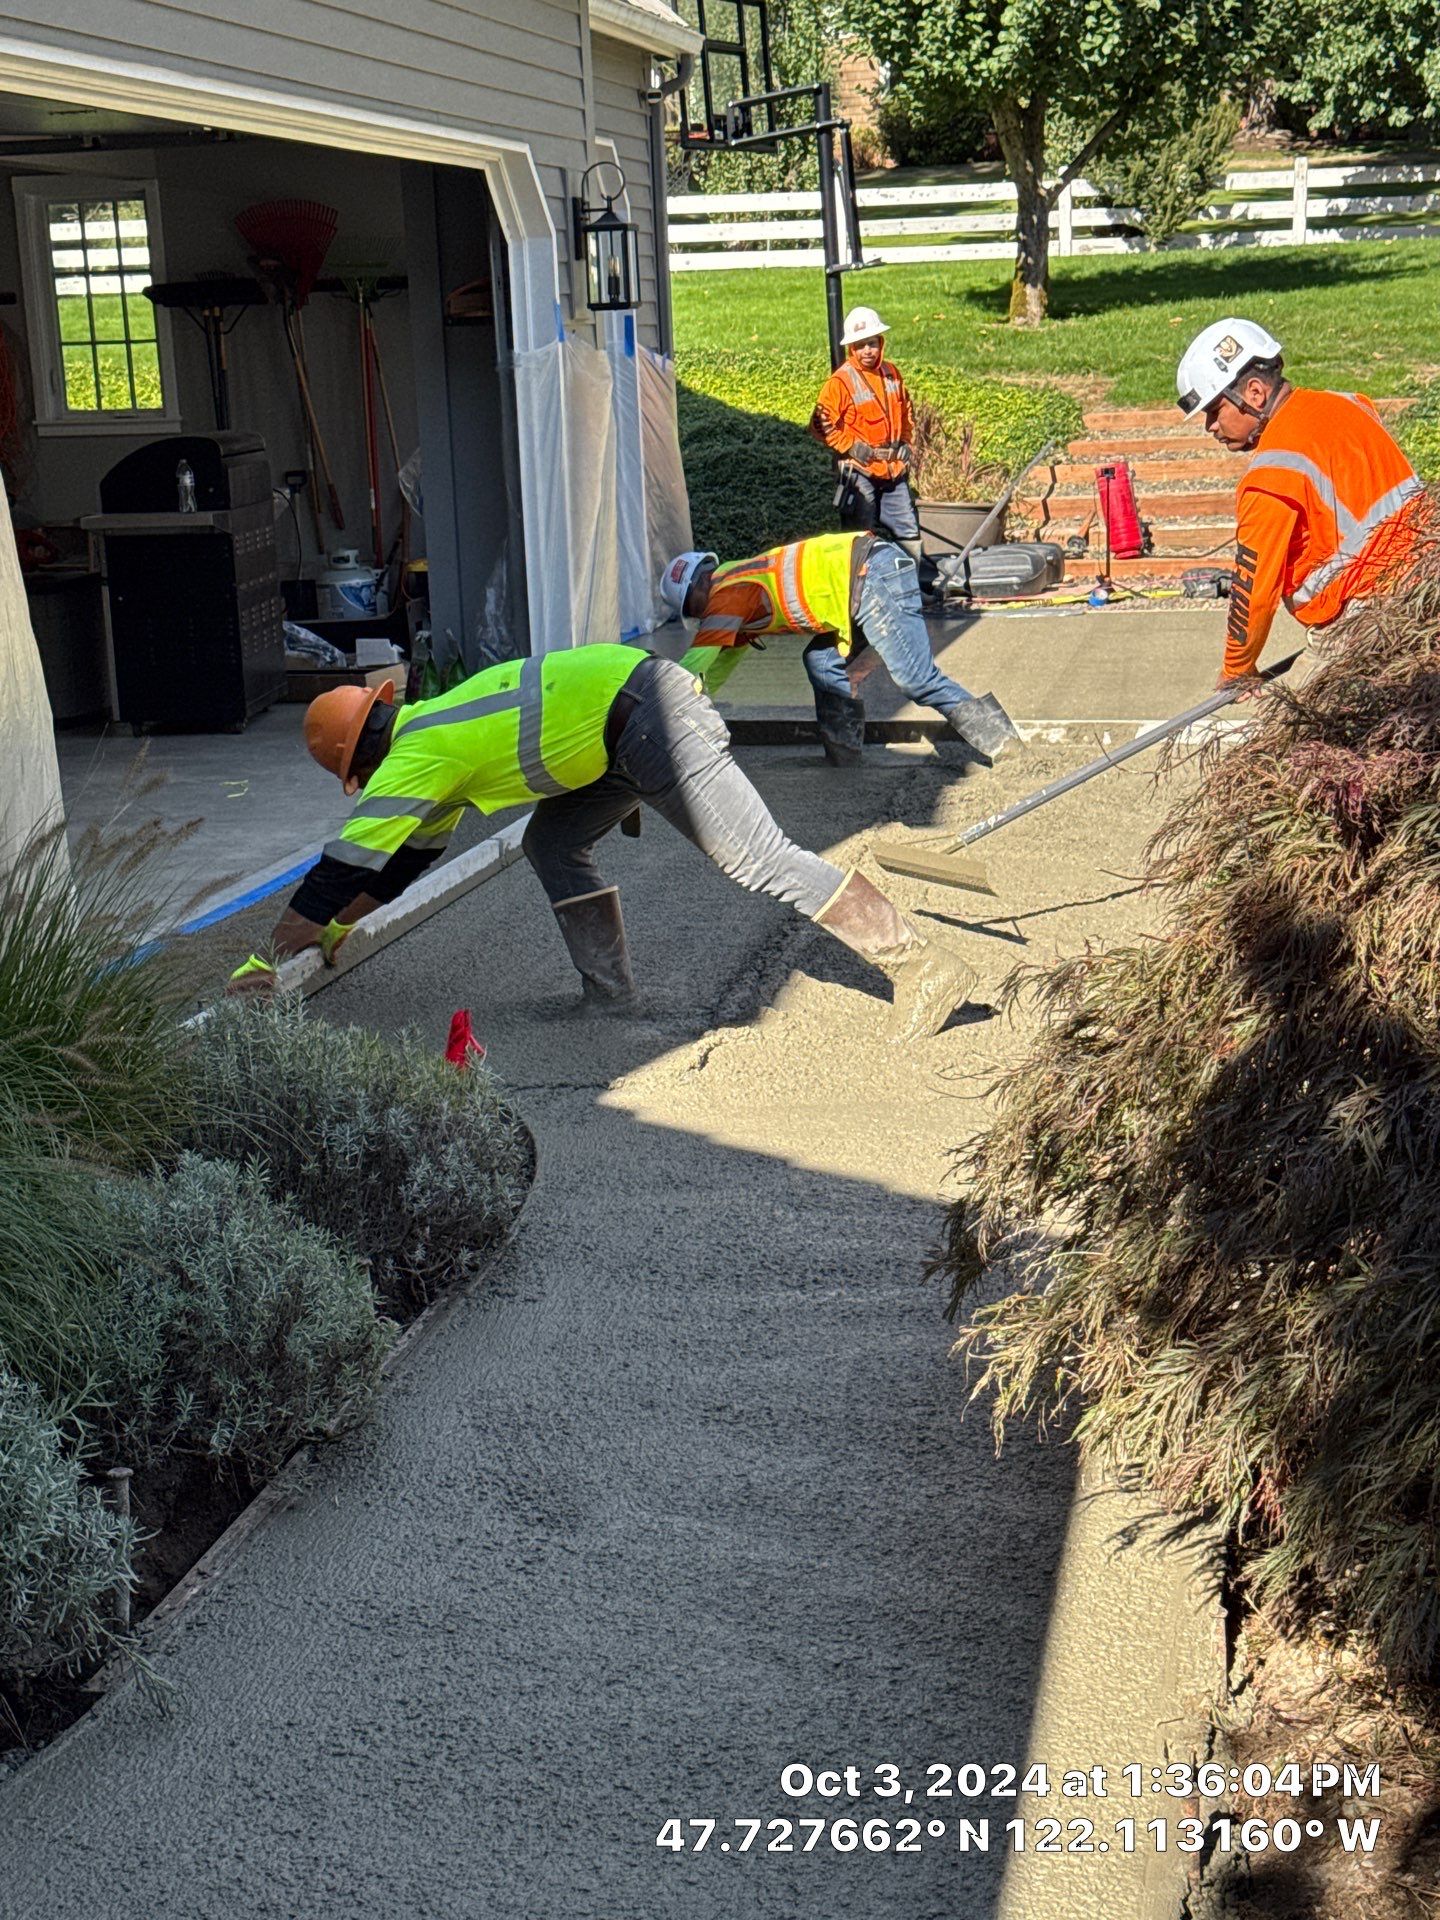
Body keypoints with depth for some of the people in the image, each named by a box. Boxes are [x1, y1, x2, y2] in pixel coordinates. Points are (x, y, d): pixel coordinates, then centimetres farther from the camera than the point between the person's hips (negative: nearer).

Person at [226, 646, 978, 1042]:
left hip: (647, 723, -10)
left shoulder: (416, 757, -4)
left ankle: (923, 964, -9)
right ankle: (610, 994, 18)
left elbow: (342, 870, -3)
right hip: (636, 688, 10)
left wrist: (263, 967, 4)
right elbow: (404, 857, 36)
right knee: (553, 842, 17)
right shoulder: (431, 726, 25)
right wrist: (338, 933, 40)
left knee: (762, 862, -9)